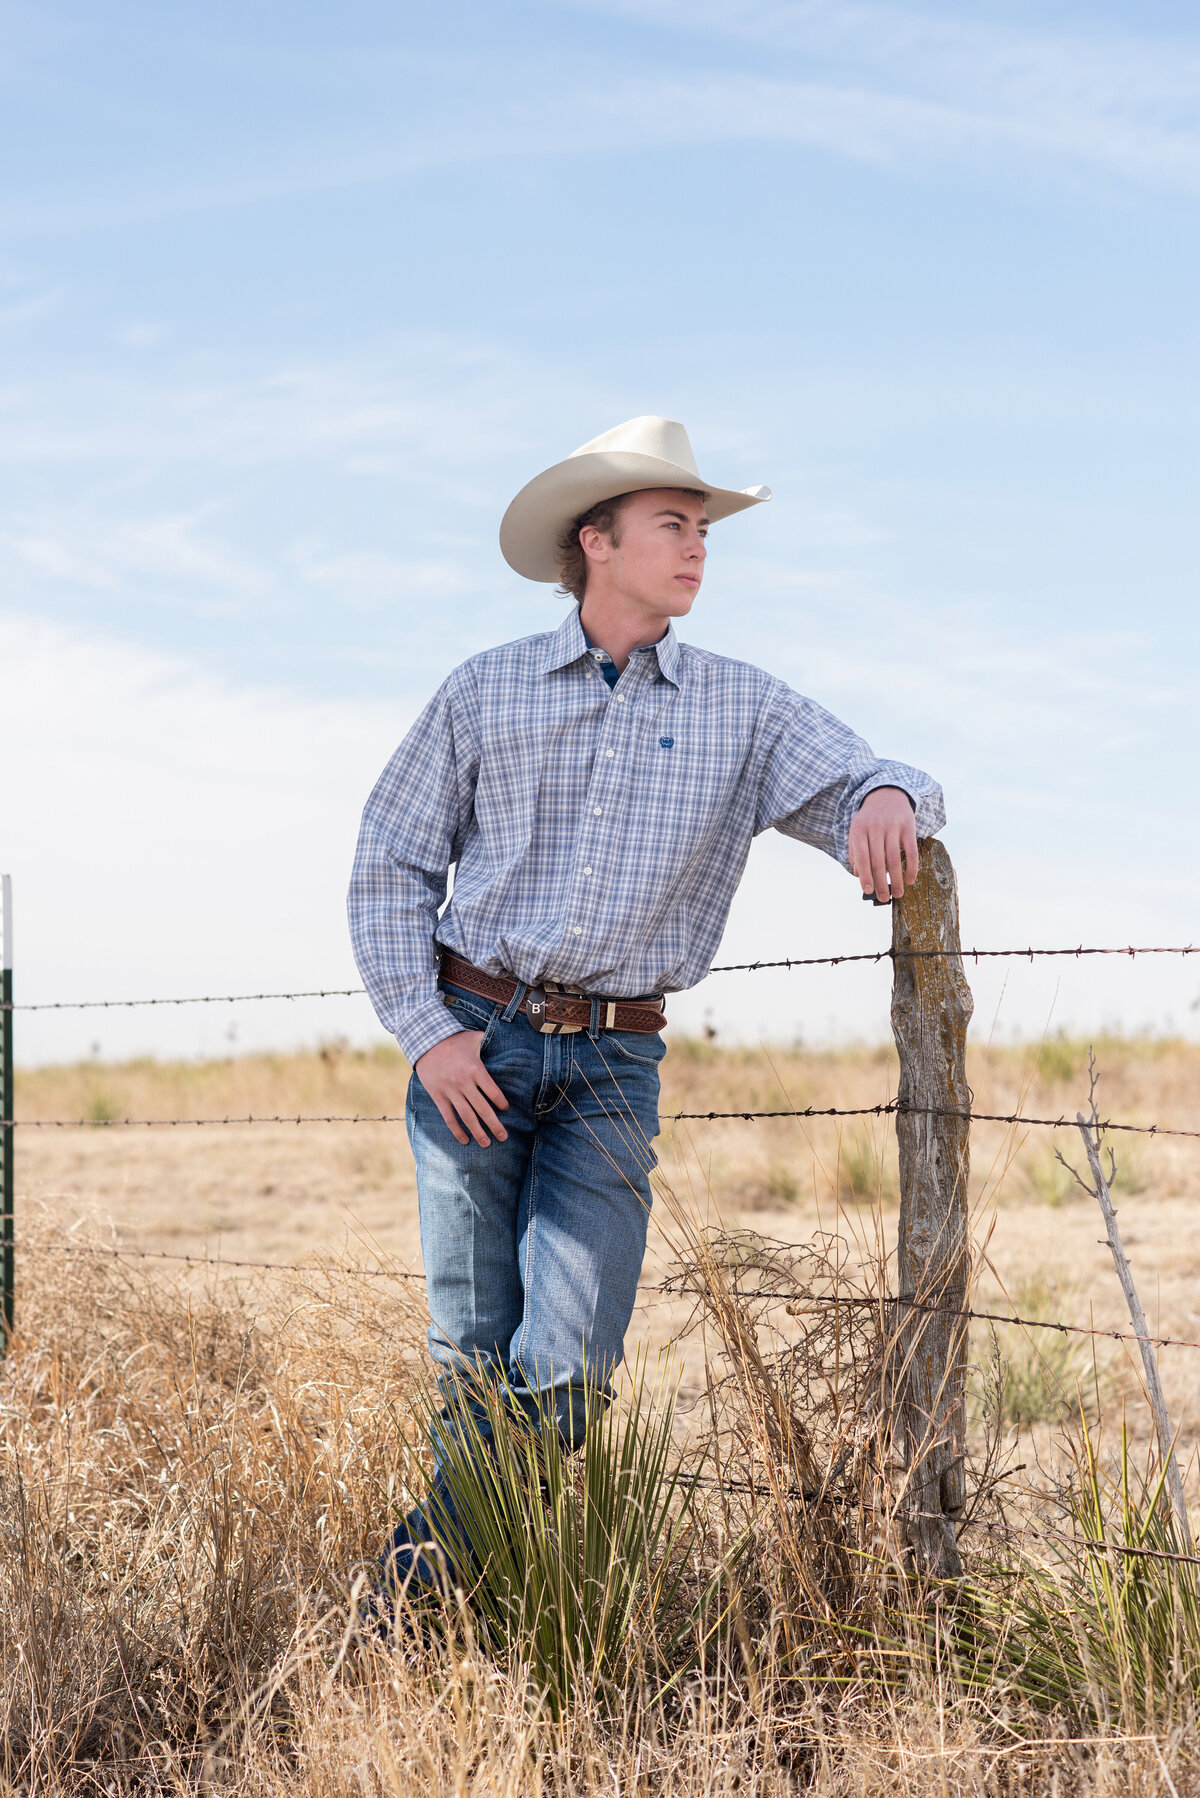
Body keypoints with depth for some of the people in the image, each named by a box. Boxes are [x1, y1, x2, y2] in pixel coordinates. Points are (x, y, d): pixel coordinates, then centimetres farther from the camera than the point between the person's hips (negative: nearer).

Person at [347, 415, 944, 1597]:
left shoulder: (742, 710, 6)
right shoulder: (486, 693, 4)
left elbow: (863, 786, -4)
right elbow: (391, 865, 6)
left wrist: (888, 800, -30)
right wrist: (427, 1032, -5)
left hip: (613, 1068, 1)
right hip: (475, 1043, -1)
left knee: (569, 1364, -7)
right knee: (474, 1348, 2)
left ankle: (444, 1555, 15)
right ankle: (427, 1598, 22)